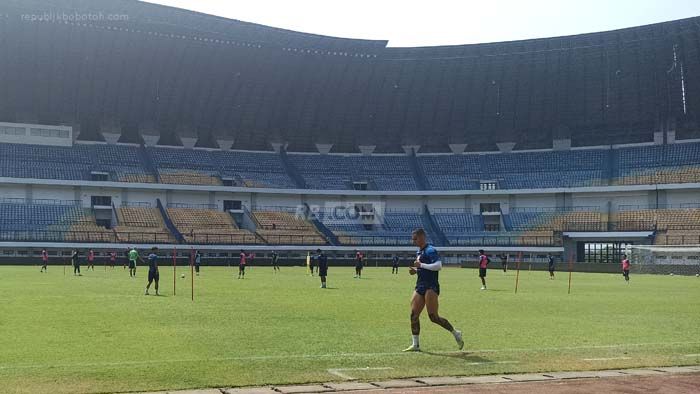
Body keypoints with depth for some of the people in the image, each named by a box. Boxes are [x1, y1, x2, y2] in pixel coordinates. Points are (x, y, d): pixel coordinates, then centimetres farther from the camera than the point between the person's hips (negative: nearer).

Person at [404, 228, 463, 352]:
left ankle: (456, 333, 8)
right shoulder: (419, 252, 17)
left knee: (433, 317, -10)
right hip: (420, 286, 9)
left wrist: (421, 265, -23)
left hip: (431, 287, -9)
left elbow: (438, 266, -24)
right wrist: (415, 270, 10)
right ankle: (415, 345, 9)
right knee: (414, 315, 2)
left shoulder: (430, 250, -12)